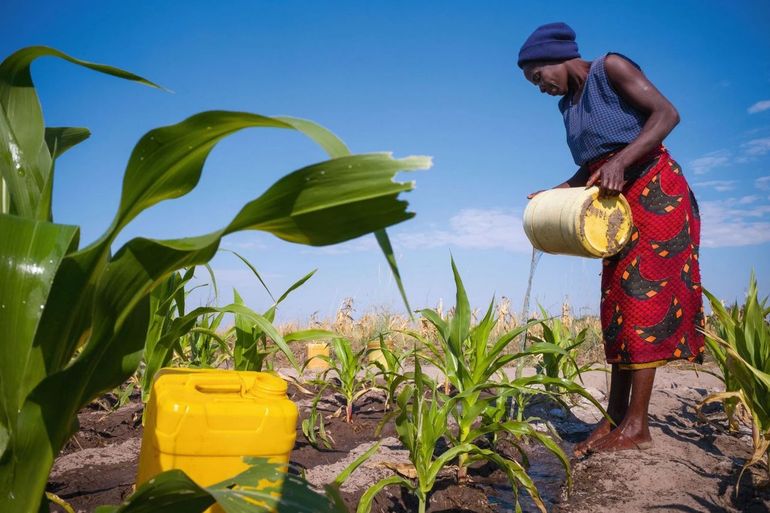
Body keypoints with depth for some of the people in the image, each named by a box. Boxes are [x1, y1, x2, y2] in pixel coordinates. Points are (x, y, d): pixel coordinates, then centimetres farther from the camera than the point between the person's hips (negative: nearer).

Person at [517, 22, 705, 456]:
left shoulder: (611, 69, -6)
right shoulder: (569, 105, 15)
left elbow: (667, 113, -17)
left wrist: (620, 162, -29)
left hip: (655, 193, -8)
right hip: (619, 207, 8)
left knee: (641, 298, -12)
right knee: (617, 305, 3)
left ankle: (637, 426, -10)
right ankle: (616, 418, 5)